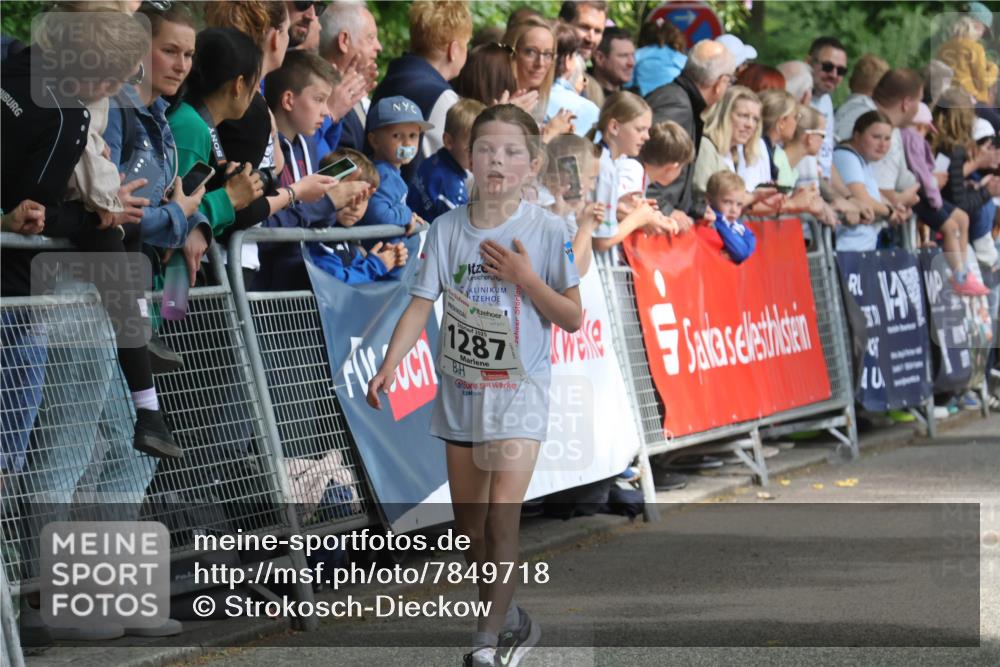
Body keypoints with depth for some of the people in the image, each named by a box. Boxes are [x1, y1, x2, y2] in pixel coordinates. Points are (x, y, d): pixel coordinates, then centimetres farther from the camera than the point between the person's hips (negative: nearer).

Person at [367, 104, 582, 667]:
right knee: (469, 529, 10)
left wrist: (524, 278, -19)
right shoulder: (449, 228, 0)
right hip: (461, 390, 4)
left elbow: (572, 318, -6)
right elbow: (422, 304, -2)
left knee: (501, 518, -15)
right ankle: (512, 620, 29)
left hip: (519, 392, -4)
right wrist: (390, 365, -15)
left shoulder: (547, 231, -8)